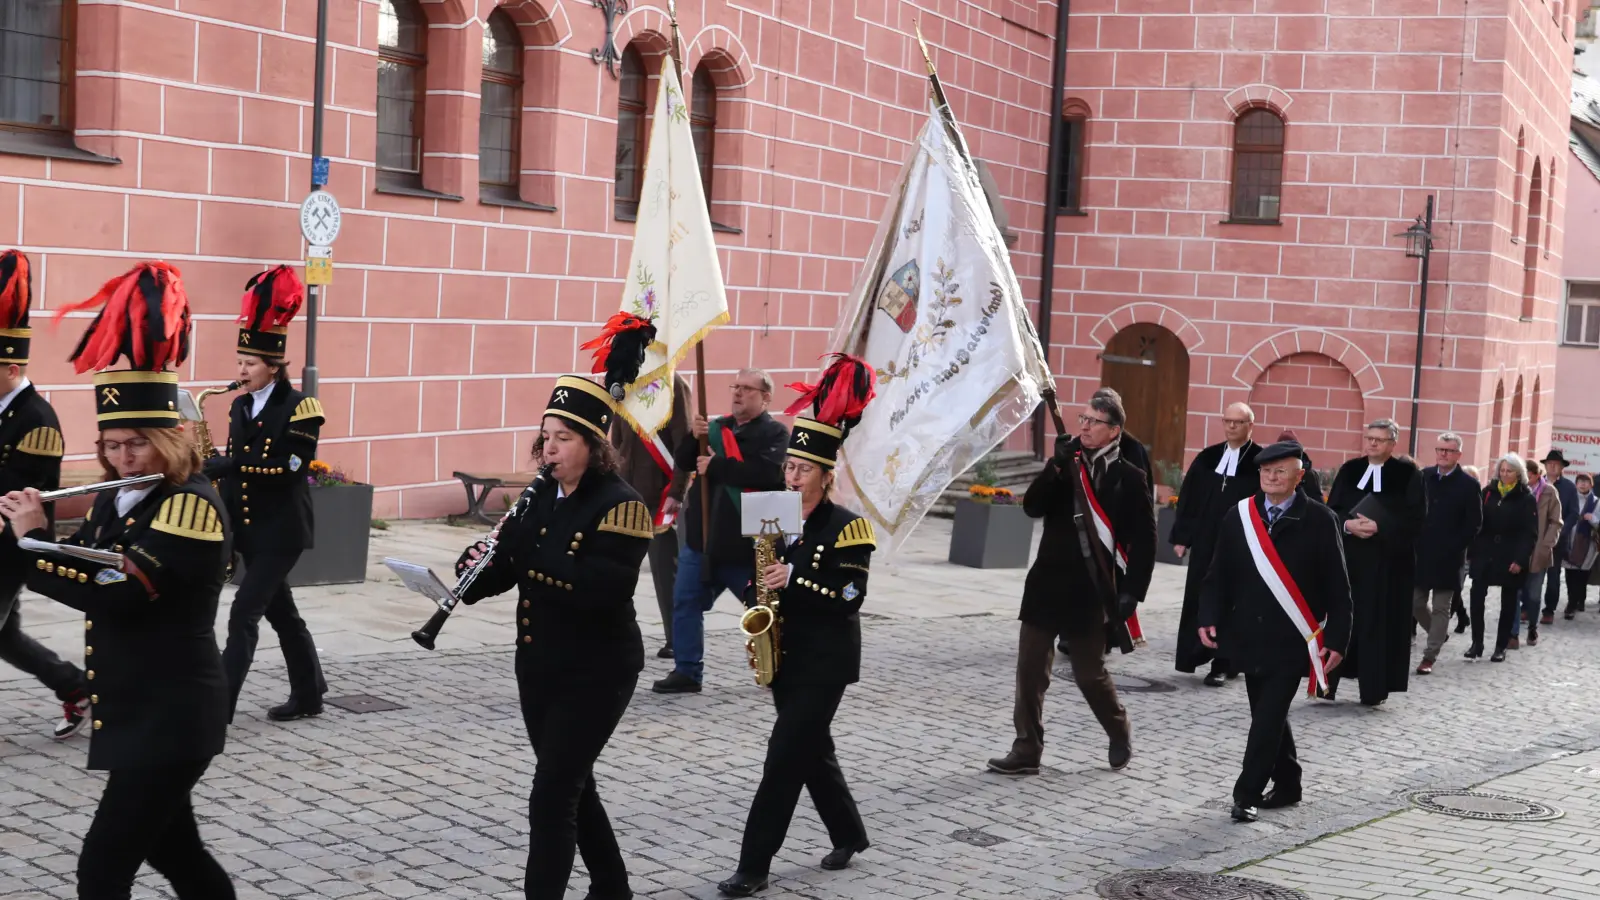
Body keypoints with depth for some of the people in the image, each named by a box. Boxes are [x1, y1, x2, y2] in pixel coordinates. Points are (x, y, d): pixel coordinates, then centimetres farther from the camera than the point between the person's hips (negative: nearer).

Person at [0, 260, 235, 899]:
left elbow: (114, 594, -27)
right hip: (134, 712, 9)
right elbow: (69, 571, 12)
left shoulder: (192, 504, -18)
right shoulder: (116, 501, 9)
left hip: (173, 718, -9)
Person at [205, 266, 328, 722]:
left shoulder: (299, 407, -12)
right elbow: (237, 467, 15)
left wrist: (226, 465, -25)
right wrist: (223, 513, 2)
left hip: (282, 529, -7)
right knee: (280, 611, 15)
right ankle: (308, 695, 28)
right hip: (249, 527, 7)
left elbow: (292, 468, -21)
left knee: (244, 611, -12)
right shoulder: (240, 407, 9)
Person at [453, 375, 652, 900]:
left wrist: (531, 550, -28)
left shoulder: (619, 504, -15)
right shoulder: (540, 497, 7)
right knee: (571, 783, 18)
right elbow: (510, 564, 9)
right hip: (539, 665, 8)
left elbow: (605, 588, -28)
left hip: (596, 674, -8)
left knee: (552, 794, -9)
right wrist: (477, 568, -14)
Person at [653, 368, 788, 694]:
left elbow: (767, 473, -22)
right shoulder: (718, 428, 12)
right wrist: (693, 437, -12)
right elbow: (684, 463, 8)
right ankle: (687, 672, 9)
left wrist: (715, 466, -19)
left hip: (745, 542, -5)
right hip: (701, 536, 6)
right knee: (686, 602, 3)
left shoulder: (774, 432, -5)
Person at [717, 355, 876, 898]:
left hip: (825, 661, -7)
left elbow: (850, 597, -18)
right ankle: (849, 835, 35)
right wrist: (759, 603, -5)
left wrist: (794, 580, -26)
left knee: (785, 756, -8)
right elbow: (758, 580, 15)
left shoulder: (846, 527, -12)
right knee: (811, 750, 16)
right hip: (784, 654, 7)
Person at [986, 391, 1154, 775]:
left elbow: (1145, 539, -5)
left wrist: (1131, 592, -12)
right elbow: (1032, 507, -5)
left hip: (1090, 592, -4)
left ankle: (1120, 734, 32)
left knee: (1090, 674, 6)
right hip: (1046, 585, 4)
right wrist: (1057, 466, -17)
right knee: (1030, 671, 2)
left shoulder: (1129, 478, -4)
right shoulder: (1067, 465, 8)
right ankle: (1026, 751, 10)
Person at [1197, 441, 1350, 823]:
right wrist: (1209, 617, -6)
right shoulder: (1238, 516, 4)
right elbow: (1219, 574, 7)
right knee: (1268, 715, 14)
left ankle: (1248, 794, -1)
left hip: (1292, 642, -4)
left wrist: (1337, 639, -7)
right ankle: (1287, 785, 30)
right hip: (1249, 635, 4)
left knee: (1270, 716, -7)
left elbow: (1337, 586, -4)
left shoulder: (1319, 520, -5)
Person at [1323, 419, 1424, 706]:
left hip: (1388, 560, -3)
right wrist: (1348, 524, -15)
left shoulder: (1407, 474, 0)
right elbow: (1332, 509, 6)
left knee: (1379, 621, 0)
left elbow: (1415, 516, -7)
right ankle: (1328, 680, 2)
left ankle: (1374, 688, 6)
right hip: (1347, 556, 3)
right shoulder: (1349, 470, 10)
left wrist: (1379, 526, -18)